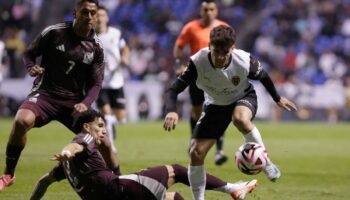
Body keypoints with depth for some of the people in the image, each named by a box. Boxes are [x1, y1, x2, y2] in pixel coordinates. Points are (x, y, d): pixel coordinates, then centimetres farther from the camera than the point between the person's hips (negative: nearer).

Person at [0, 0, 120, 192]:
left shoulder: (96, 47, 2)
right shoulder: (54, 32, -7)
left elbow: (95, 84, 3)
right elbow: (29, 53, 4)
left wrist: (85, 104, -17)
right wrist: (31, 68, -19)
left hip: (75, 101, 3)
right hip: (45, 93, -3)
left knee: (103, 143, -7)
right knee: (22, 120, -33)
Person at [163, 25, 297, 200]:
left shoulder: (244, 61, -30)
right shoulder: (197, 63, -32)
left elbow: (263, 76, -7)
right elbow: (173, 90, -31)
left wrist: (277, 98, 7)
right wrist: (171, 111, -52)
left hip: (244, 97, -2)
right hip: (215, 105, 2)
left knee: (240, 119, -39)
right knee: (196, 152, -9)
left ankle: (265, 163, -18)